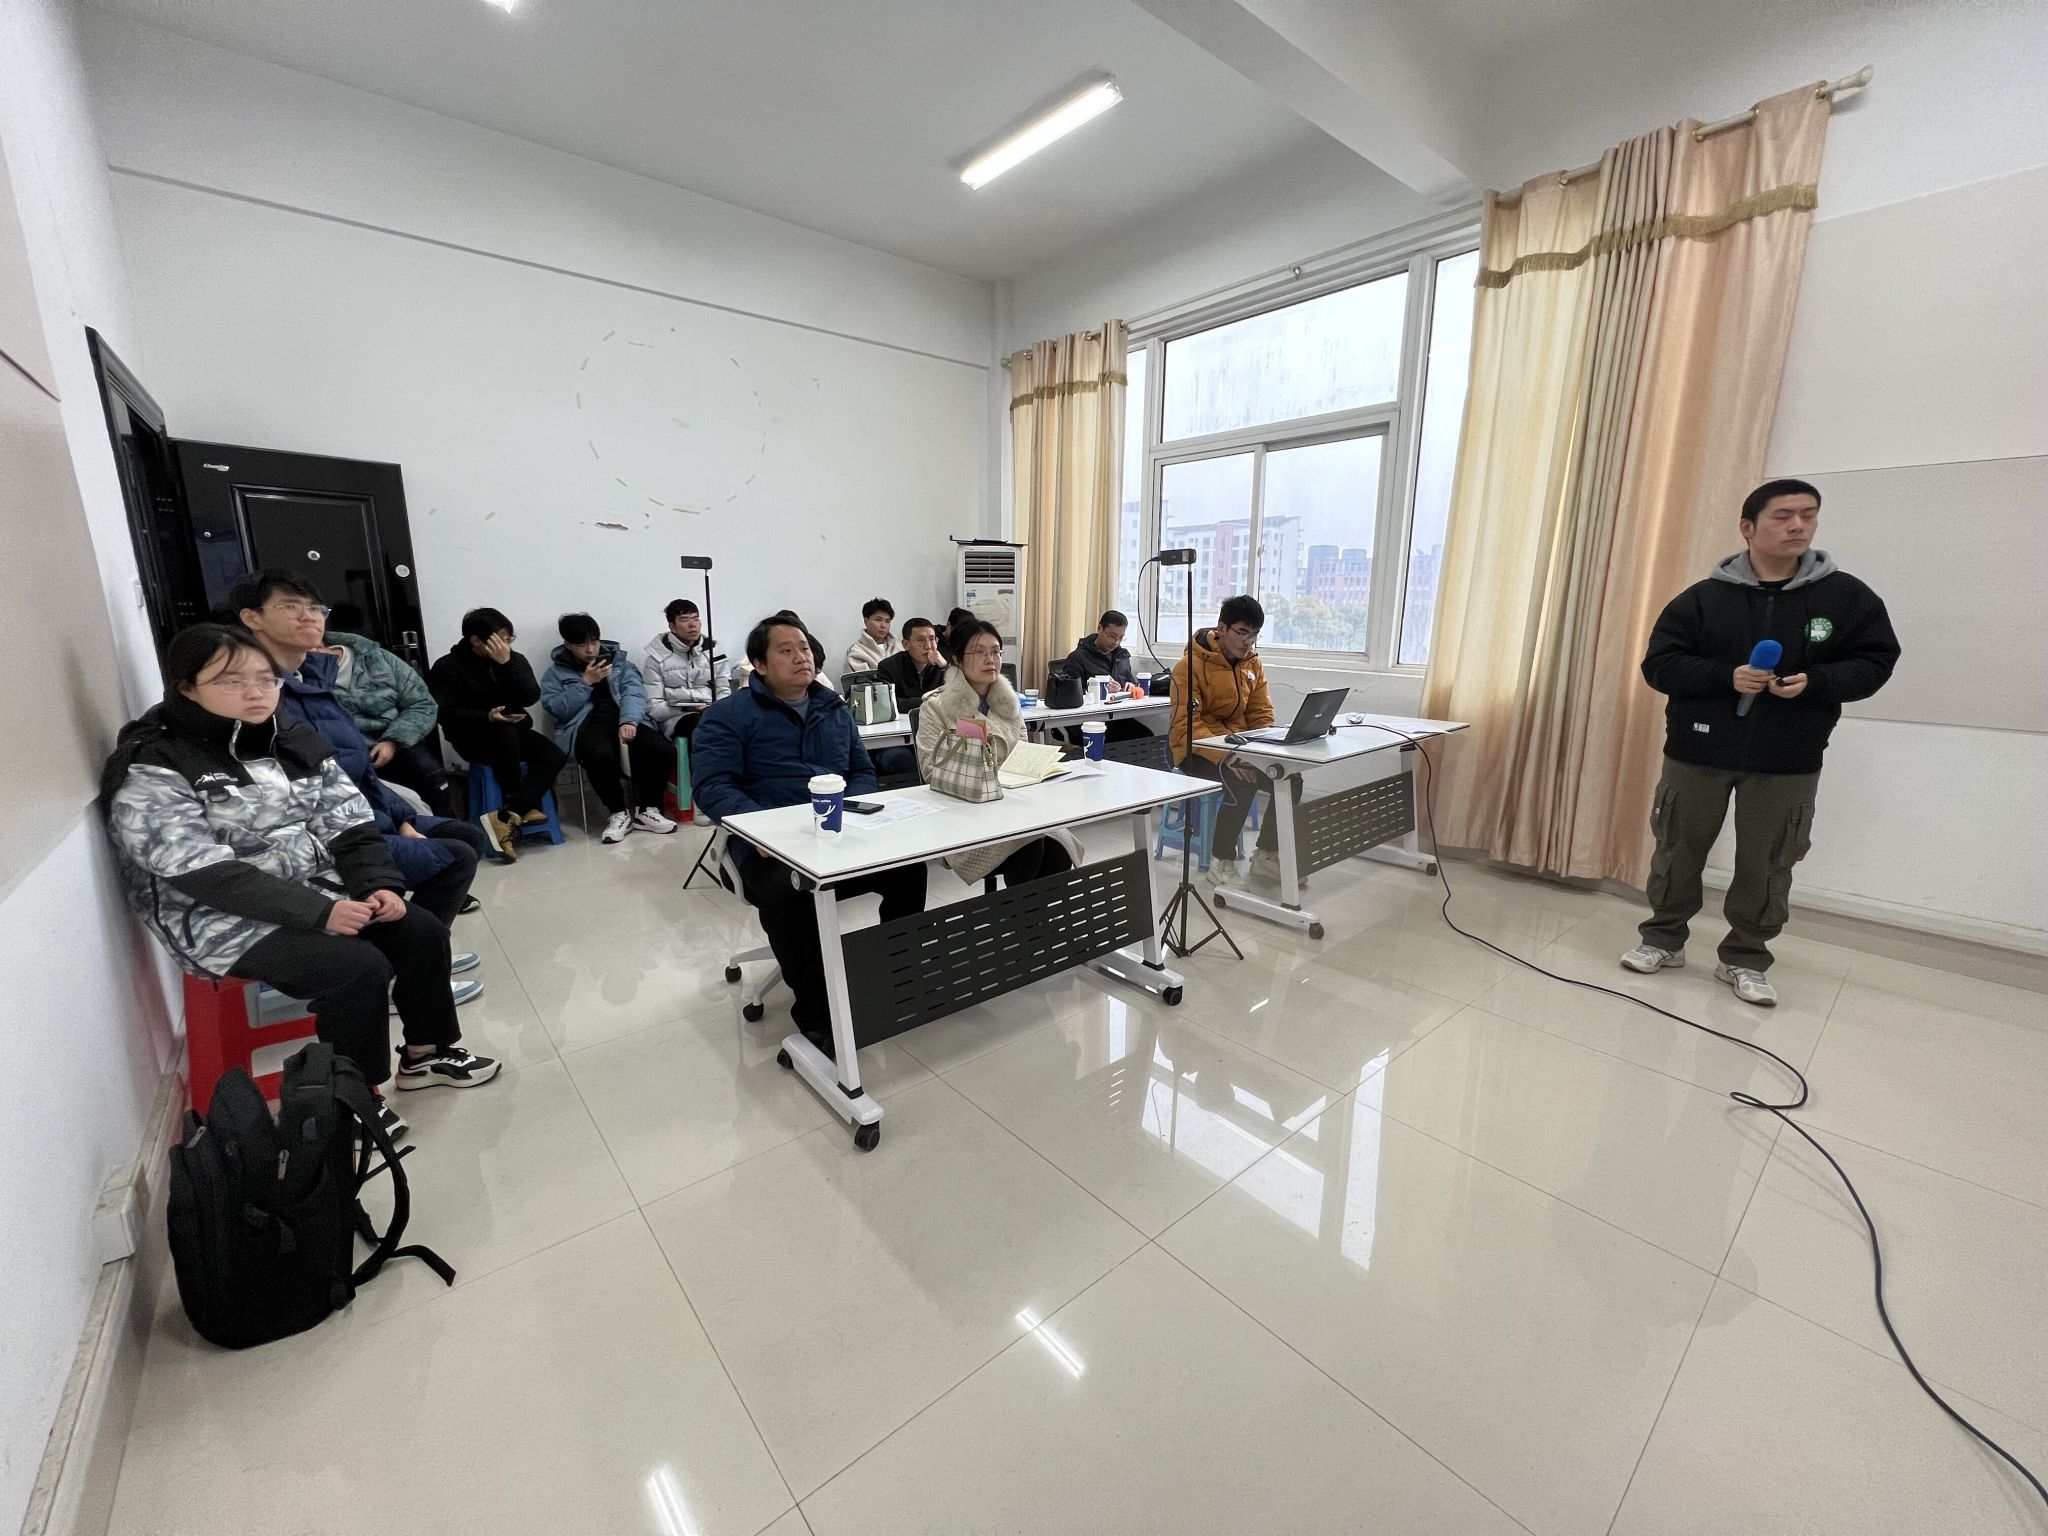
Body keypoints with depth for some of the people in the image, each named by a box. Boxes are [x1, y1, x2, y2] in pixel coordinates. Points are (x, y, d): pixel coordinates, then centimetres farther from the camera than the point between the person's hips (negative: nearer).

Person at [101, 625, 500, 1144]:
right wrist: (319, 912, -29)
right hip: (227, 919, -6)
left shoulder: (294, 741, 4)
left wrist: (379, 885, -16)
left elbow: (348, 825, 2)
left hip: (315, 891, 6)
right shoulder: (151, 771, -14)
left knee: (422, 932, -8)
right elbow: (205, 875, -23)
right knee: (359, 966, -25)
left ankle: (426, 1052, 13)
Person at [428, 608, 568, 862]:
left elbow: (530, 698, -9)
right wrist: (486, 717, -28)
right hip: (473, 738, -4)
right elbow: (445, 714, -11)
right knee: (505, 733, -37)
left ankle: (508, 817, -32)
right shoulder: (447, 667, -3)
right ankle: (521, 810, -28)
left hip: (515, 732, 4)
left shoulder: (514, 659, 6)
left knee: (554, 755, -24)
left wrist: (506, 664, -17)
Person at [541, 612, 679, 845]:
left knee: (663, 749, -28)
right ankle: (619, 812, -16)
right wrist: (586, 682, -6)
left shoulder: (618, 660, 18)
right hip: (586, 726, -2)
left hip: (624, 720, 2)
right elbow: (558, 709, 0)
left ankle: (647, 810, -9)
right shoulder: (556, 673, 15)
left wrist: (629, 721, -17)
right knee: (600, 756, -38)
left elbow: (634, 692, 2)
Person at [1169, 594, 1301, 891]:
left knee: (1290, 779, -15)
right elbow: (1186, 725, -20)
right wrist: (1225, 756, -32)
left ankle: (1267, 855, 4)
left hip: (1240, 747, 6)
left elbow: (1262, 715, 8)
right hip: (1197, 751, -6)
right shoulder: (1191, 664, -15)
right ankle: (1222, 862, -14)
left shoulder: (1253, 663, 5)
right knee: (1242, 783, -33)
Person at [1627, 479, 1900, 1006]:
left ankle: (1745, 959, 25)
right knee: (1678, 851, 9)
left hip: (1788, 763, 1)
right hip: (1698, 752, -1)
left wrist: (1814, 683, -15)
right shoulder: (1703, 597, -5)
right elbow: (1659, 664, -8)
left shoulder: (1847, 596, 0)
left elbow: (1875, 662, 4)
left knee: (1766, 866, 9)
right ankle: (1663, 939, 26)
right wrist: (1726, 676, -22)